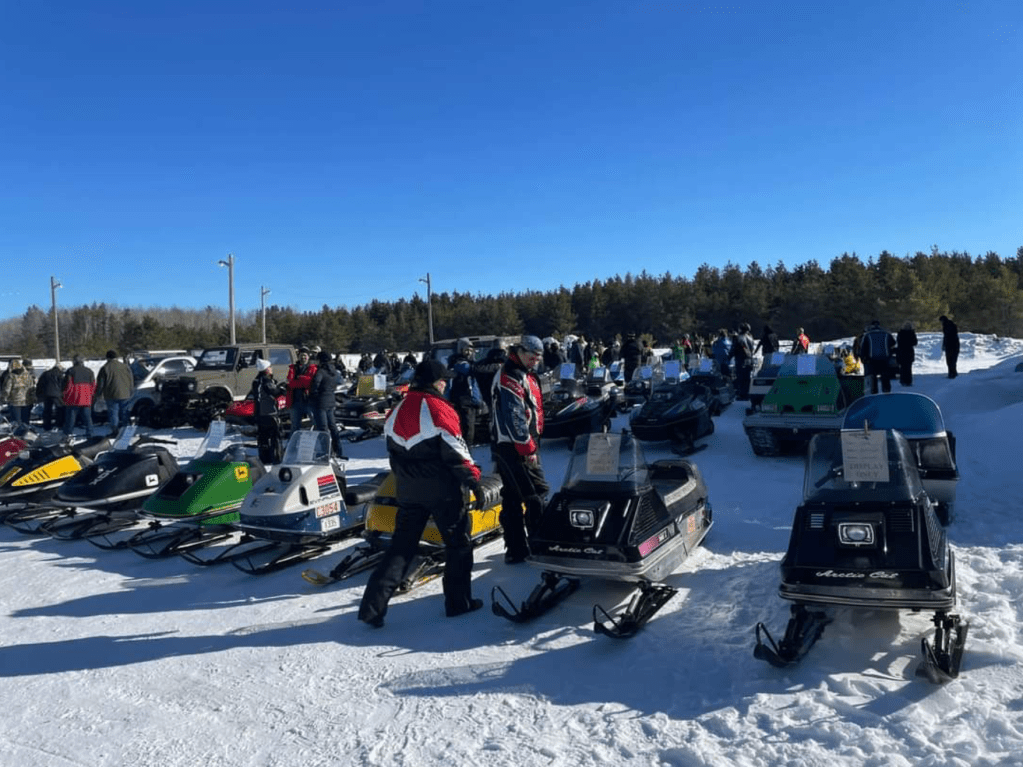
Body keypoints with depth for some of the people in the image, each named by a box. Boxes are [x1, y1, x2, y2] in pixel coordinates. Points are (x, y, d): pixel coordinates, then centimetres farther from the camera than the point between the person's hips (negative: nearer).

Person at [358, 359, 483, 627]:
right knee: (459, 544, 10)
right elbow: (454, 451, -15)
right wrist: (473, 478, -8)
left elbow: (393, 451, 15)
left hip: (408, 491, 6)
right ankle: (458, 601, 16)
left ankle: (373, 605, 3)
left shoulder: (397, 411, 9)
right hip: (441, 489, -6)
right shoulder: (438, 409, -12)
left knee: (401, 547, 11)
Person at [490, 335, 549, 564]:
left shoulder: (524, 375, 18)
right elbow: (514, 416, -21)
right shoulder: (510, 378, -15)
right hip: (514, 447, -11)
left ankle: (516, 549, 19)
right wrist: (528, 448, -20)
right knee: (538, 494, -10)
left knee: (513, 499, 12)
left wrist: (532, 444, 22)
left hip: (508, 447, 11)